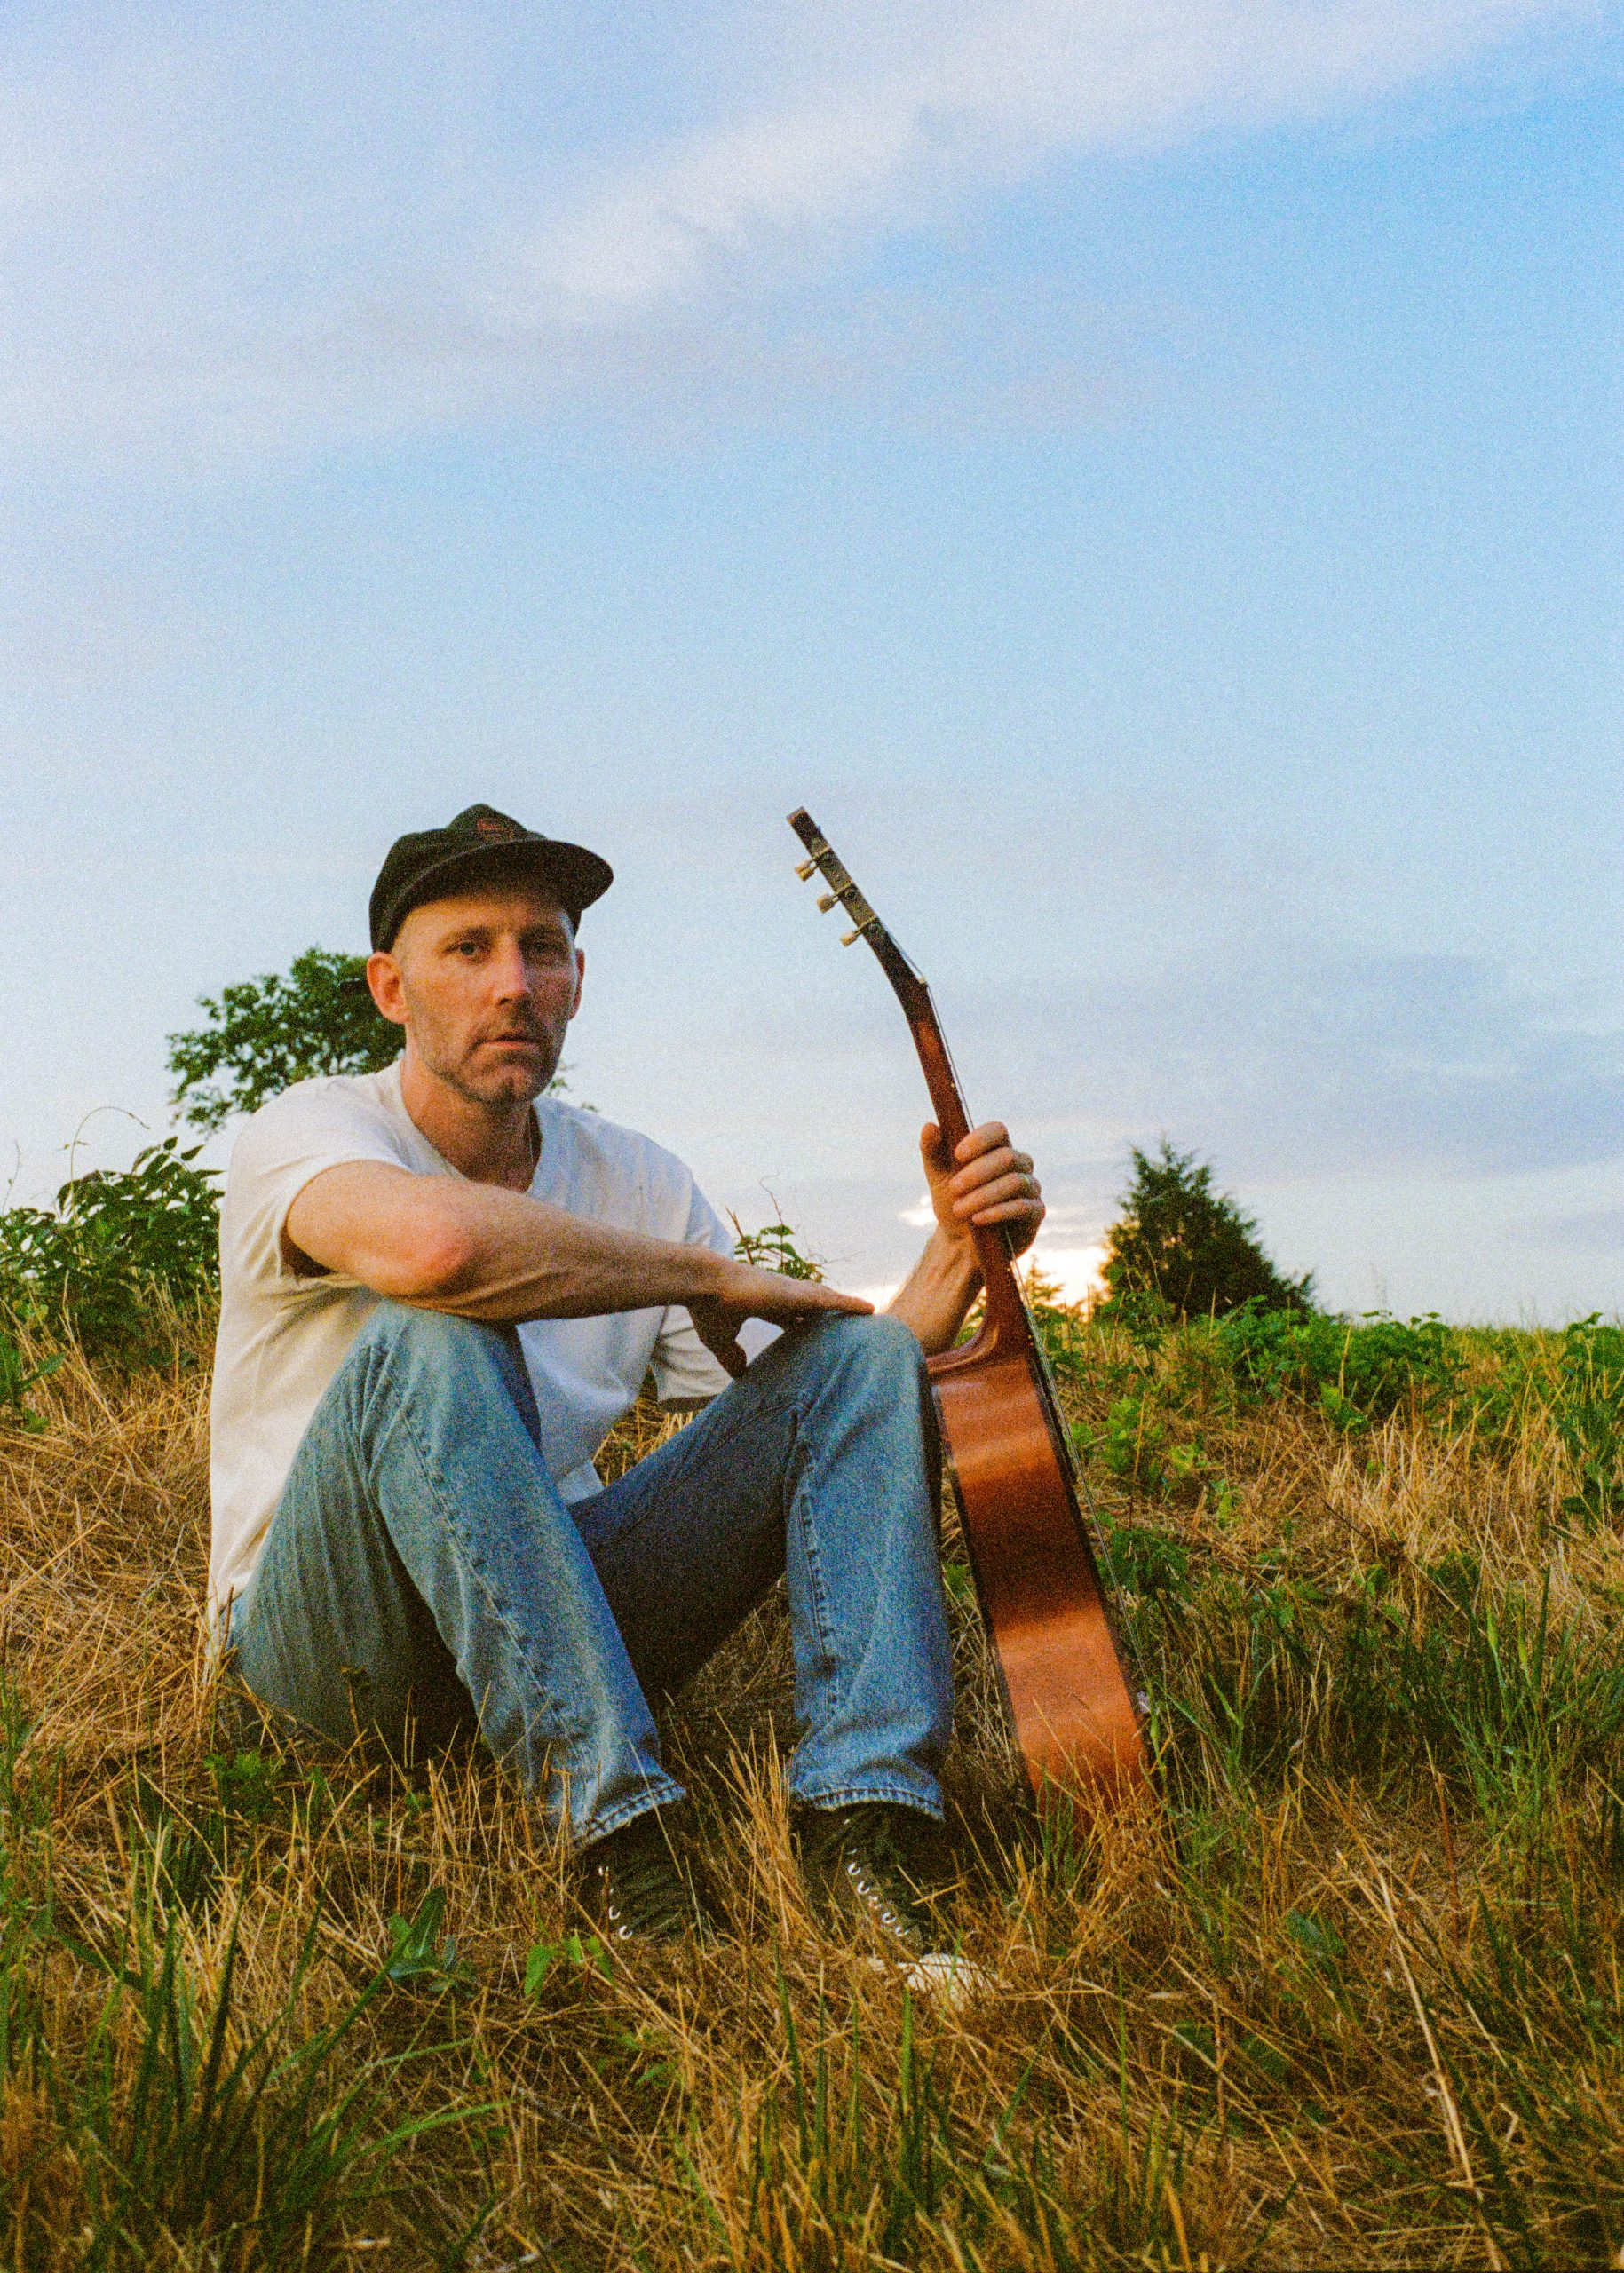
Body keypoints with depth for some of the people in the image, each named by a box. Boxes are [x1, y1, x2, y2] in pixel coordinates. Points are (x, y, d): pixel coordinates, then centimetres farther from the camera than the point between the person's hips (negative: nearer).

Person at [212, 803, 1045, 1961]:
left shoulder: (636, 1179, 6)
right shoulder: (308, 1130, -11)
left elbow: (840, 1409, 5)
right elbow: (434, 1241, -38)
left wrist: (957, 1252, -12)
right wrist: (708, 1276, -25)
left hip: (553, 1603, 5)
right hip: (327, 1635, -5)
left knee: (861, 1353, -9)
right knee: (432, 1341, -35)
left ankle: (860, 1828, -24)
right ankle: (619, 1834, -35)